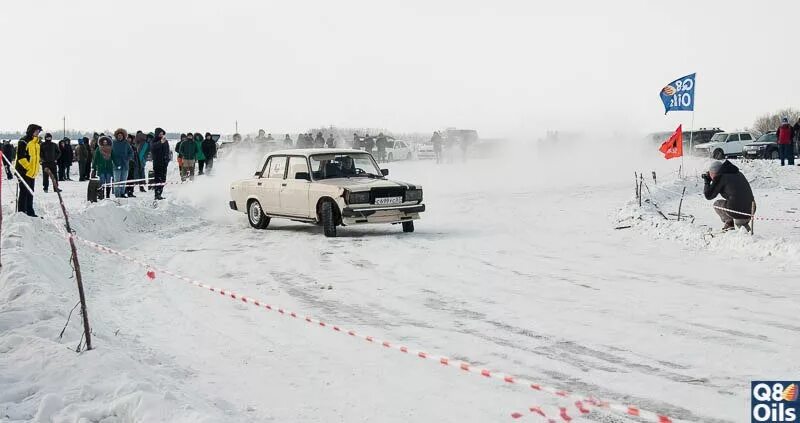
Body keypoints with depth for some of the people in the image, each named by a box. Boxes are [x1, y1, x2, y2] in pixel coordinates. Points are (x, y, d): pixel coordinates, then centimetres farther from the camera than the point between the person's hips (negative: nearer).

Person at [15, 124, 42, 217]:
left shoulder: (36, 143, 15)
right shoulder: (24, 141, -12)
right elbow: (21, 157, -17)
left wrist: (36, 169, 16)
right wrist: (28, 167, -19)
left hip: (32, 172, 8)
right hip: (24, 171, -8)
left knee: (30, 193, 14)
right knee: (24, 192, -5)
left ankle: (29, 211, 21)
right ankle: (21, 212, 0)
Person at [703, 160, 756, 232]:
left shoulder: (720, 178, -2)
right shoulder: (738, 174, 18)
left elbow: (709, 196, 5)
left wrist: (707, 182, 20)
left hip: (736, 211, -6)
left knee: (716, 204, 22)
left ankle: (729, 222, 7)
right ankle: (744, 222, 19)